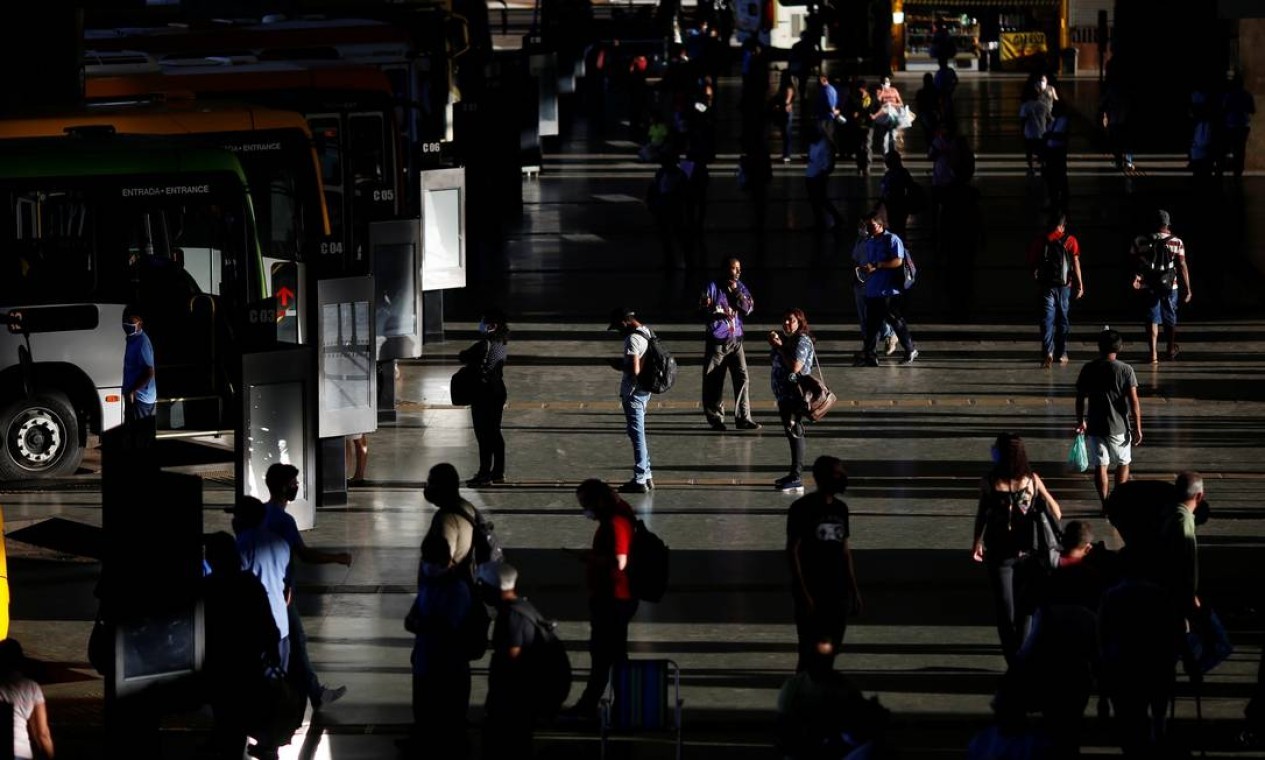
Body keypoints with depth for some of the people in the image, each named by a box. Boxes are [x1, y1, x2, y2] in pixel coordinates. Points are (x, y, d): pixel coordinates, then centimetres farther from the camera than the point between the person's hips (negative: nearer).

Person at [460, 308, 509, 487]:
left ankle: (485, 474, -7)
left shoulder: (485, 343, -17)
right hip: (498, 390, 9)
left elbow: (462, 357, -10)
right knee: (494, 432, 14)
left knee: (484, 434, -6)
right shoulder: (500, 343, 8)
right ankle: (498, 472, 19)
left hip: (484, 392, -9)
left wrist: (469, 360, 8)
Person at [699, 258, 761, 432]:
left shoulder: (741, 288, 10)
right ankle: (716, 419, 12)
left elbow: (748, 309, 0)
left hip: (736, 340, 3)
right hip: (716, 340, -3)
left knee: (742, 378, -7)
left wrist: (736, 292, -8)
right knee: (713, 381, 1)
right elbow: (703, 309, -7)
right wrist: (719, 314, -23)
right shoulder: (713, 287, -1)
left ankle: (743, 418, -5)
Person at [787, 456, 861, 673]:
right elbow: (792, 551, -12)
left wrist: (854, 590, 14)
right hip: (812, 593, -7)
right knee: (811, 655, -8)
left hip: (838, 592, 7)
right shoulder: (803, 508, -10)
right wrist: (804, 594, -17)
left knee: (829, 653, 9)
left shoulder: (840, 508, 11)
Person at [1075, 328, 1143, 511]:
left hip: (1095, 426, 1)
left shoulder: (1088, 370, -4)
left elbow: (1081, 398, 1)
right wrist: (1137, 427, -3)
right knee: (1123, 464, 17)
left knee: (1100, 465, 7)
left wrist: (1081, 421, 14)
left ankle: (1105, 504, 4)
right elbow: (1134, 401, -10)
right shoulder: (1125, 370, -9)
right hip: (1119, 427, -1)